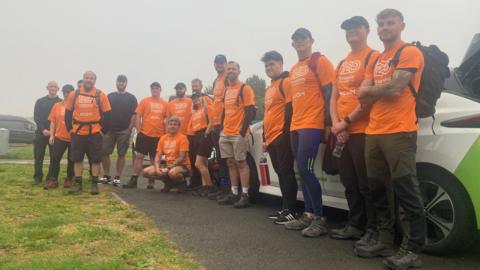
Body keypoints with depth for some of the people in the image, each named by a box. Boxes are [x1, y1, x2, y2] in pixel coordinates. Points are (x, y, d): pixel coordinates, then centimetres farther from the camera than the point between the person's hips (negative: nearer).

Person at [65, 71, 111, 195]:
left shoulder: (101, 95, -1)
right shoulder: (74, 94, 5)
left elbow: (106, 114, 1)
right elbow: (68, 113, 11)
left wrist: (103, 130, -3)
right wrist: (70, 128, 5)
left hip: (95, 132, -2)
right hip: (77, 132, 2)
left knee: (95, 159, 1)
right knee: (77, 159, 6)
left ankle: (94, 183, 11)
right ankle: (77, 183, 16)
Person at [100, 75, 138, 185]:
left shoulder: (131, 98, 4)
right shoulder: (110, 96, 12)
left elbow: (134, 114, -2)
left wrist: (129, 129, -10)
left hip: (124, 131, -2)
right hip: (109, 129, 3)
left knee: (121, 154, 1)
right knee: (104, 152, 0)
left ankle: (117, 177, 9)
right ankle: (106, 176, 13)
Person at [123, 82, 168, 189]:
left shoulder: (165, 104, 7)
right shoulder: (144, 101, 4)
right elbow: (138, 116, 2)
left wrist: (166, 133, 3)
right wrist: (139, 130, -5)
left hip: (159, 136, 1)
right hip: (144, 134, -1)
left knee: (154, 158, 7)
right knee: (139, 156, 0)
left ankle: (151, 181, 16)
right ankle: (133, 180, 5)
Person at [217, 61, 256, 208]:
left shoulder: (245, 88, -6)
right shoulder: (226, 90, 17)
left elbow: (251, 111, -12)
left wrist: (244, 129, -17)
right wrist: (222, 128, 13)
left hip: (238, 133, -8)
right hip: (226, 134, 8)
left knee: (241, 163, -5)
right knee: (231, 163, 10)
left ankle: (245, 195, -1)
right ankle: (234, 193, 17)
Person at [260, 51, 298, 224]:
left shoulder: (286, 81, -5)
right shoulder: (269, 89, 23)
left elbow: (290, 109, -14)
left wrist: (286, 132, -19)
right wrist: (265, 138, 22)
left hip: (282, 136, -9)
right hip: (271, 138, 9)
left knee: (286, 172, -7)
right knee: (280, 173, 11)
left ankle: (291, 211, -2)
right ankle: (285, 208, 18)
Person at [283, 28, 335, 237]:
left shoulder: (319, 61, -2)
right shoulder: (294, 70, 23)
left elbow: (329, 92, -9)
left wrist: (328, 123, -16)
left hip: (312, 125, -8)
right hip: (296, 126, 9)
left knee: (306, 170, -13)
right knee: (303, 171, 9)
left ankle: (319, 219, -4)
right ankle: (308, 215, 17)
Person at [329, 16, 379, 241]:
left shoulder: (373, 57, -4)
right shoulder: (342, 64, 21)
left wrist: (346, 122, -10)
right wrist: (336, 124, 0)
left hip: (362, 131, -8)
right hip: (342, 133, 8)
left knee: (366, 185, -4)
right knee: (349, 183, 13)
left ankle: (374, 230, 8)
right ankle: (355, 225, 24)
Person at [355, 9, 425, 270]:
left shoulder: (410, 52, -1)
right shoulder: (375, 61, 22)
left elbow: (394, 88, -14)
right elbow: (362, 96, 12)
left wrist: (371, 91, 3)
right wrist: (383, 90, -4)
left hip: (399, 132, -8)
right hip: (373, 132, 8)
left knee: (405, 190, -7)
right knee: (378, 189, 10)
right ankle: (385, 240, 21)